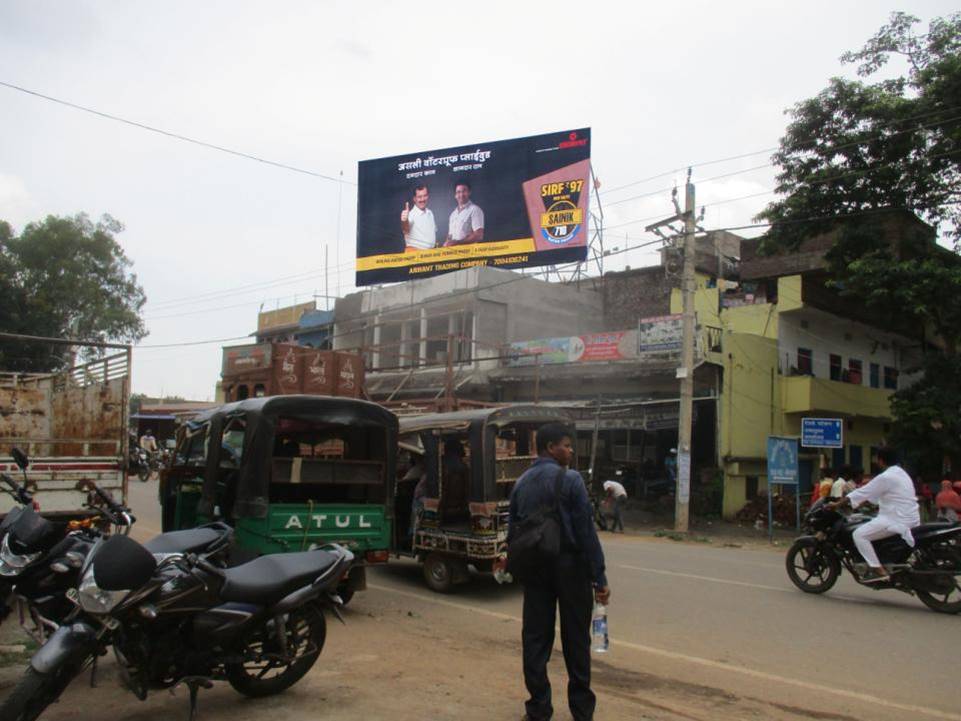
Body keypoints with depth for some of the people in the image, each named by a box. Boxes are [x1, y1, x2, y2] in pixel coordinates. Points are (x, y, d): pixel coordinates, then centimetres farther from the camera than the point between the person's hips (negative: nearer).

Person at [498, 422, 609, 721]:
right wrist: (599, 578, -12)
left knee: (535, 637, 9)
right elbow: (586, 531, -14)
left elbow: (513, 529, 10)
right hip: (569, 565, -5)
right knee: (575, 638, 7)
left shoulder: (522, 483, 7)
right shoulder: (570, 479, -12)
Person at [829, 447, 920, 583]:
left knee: (859, 534, -15)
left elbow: (863, 492, -14)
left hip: (897, 519, -11)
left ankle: (879, 570, -19)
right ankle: (872, 564, 25)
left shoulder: (886, 477, -15)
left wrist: (838, 504, -9)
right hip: (909, 518, 11)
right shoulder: (900, 473, 17)